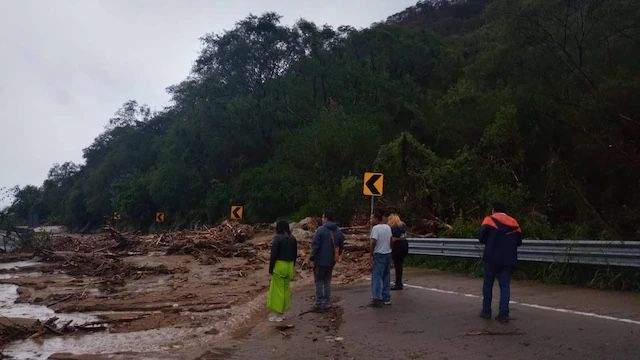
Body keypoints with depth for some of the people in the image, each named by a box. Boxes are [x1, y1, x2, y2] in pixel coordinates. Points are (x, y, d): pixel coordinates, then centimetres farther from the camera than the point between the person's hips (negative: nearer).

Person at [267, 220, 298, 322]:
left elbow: (274, 254, -14)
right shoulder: (293, 239, 7)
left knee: (277, 289, 2)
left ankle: (277, 315, 6)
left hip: (279, 265, -6)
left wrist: (270, 269, -8)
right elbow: (295, 254, 12)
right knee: (286, 289, 13)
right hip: (289, 265, 7)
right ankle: (282, 312, 22)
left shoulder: (277, 238, -13)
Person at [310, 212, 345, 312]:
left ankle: (318, 304, 4)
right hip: (331, 261, 6)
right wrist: (337, 256, 21)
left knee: (319, 282, 3)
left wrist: (312, 258, -9)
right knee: (327, 282, 16)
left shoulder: (321, 230, -15)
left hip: (320, 261, -6)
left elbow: (315, 245, -15)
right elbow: (341, 245, 13)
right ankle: (327, 303, 20)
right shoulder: (338, 231, 6)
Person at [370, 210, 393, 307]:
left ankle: (377, 298, -9)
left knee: (377, 277, -4)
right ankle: (386, 298, 20)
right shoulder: (388, 227, 9)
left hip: (379, 255, -7)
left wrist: (371, 254, -11)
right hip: (388, 254, 8)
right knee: (386, 277, 15)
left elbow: (373, 242, -20)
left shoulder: (376, 228, -14)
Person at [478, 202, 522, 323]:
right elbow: (519, 242, 8)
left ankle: (486, 311, 16)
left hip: (492, 258, -2)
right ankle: (504, 314, 2)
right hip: (509, 260, 2)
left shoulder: (489, 220, -2)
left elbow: (481, 238, -8)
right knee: (505, 286, 7)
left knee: (488, 284, 11)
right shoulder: (514, 223, 9)